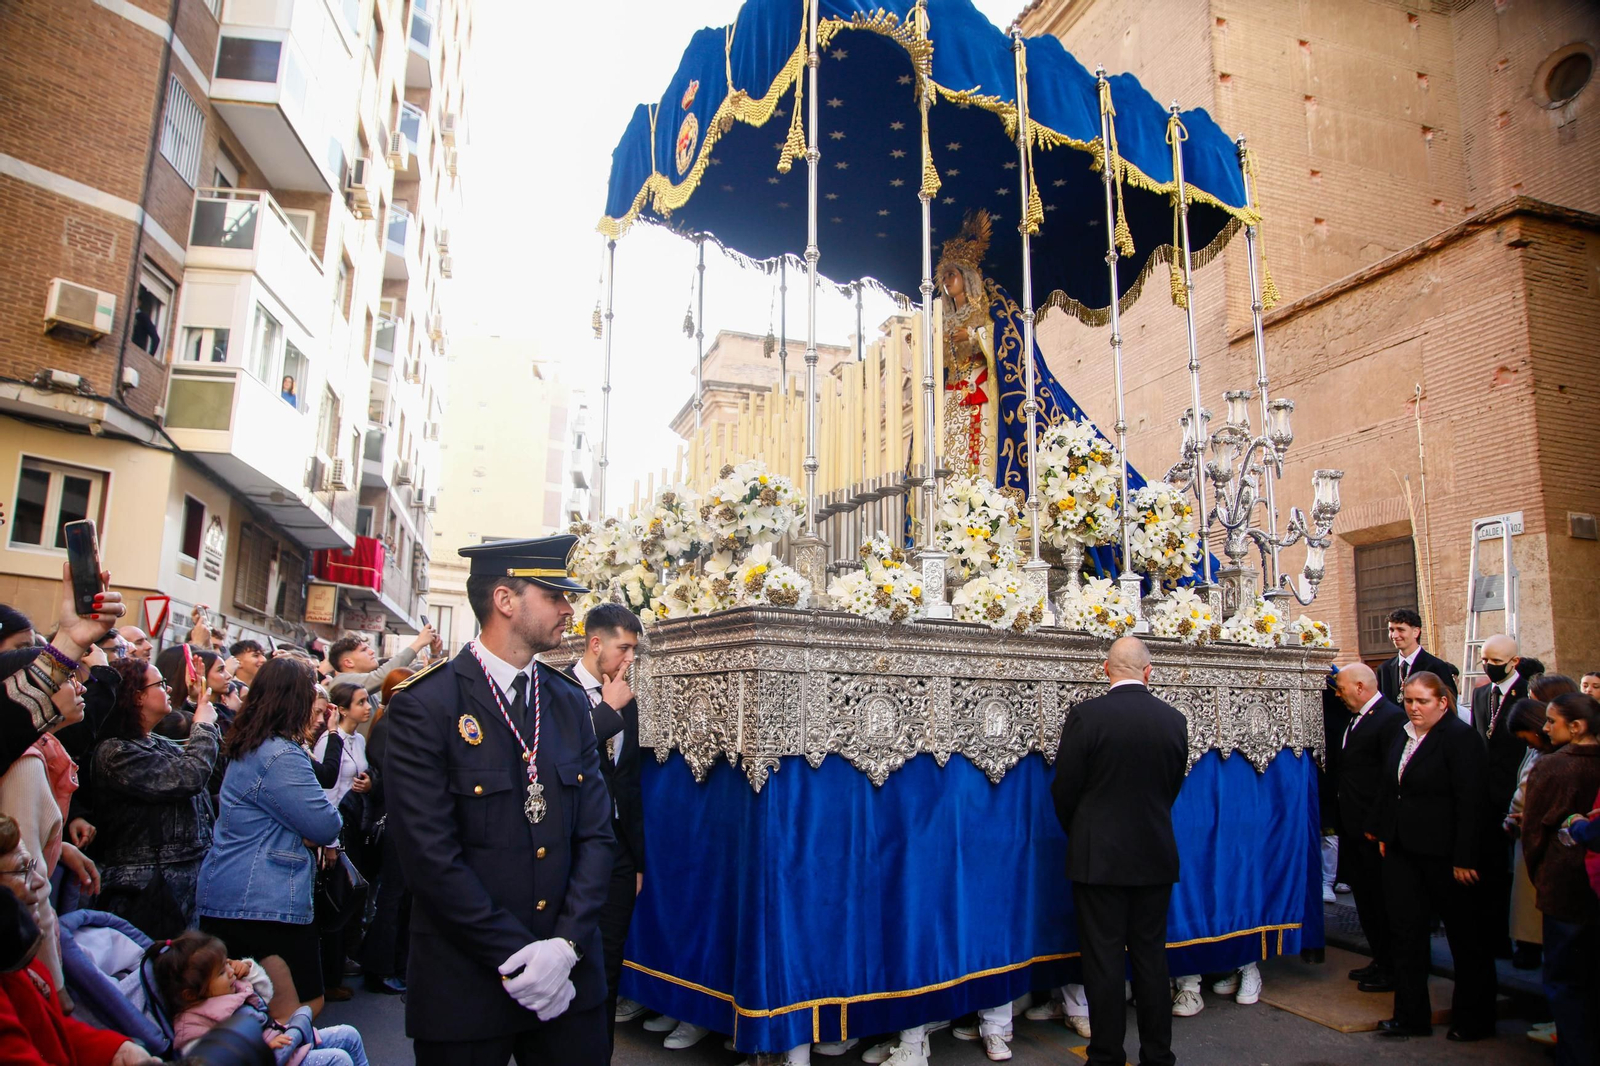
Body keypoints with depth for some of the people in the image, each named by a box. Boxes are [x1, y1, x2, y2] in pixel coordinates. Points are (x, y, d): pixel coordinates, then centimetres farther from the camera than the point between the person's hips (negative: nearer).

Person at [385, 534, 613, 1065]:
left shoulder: (570, 703, 6)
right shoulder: (425, 705, -12)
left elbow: (596, 833, 3)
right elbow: (431, 855, -16)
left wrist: (566, 944, -9)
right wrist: (518, 958, -14)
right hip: (464, 986, -4)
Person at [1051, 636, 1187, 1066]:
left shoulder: (1086, 715, -14)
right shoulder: (1174, 718, -1)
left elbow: (1064, 789, -8)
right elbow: (1173, 787, 9)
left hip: (1098, 855, -4)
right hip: (1156, 855, 4)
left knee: (1103, 958, 5)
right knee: (1151, 955, 15)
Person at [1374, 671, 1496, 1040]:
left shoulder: (1460, 737, -14)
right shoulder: (1404, 736, 9)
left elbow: (1470, 802, -18)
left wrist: (1464, 858, -20)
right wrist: (1385, 835, 11)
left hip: (1445, 854, -7)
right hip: (1403, 851, 7)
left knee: (1466, 938, 11)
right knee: (1406, 931, 9)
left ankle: (1474, 1020, 27)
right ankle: (1411, 1016, 19)